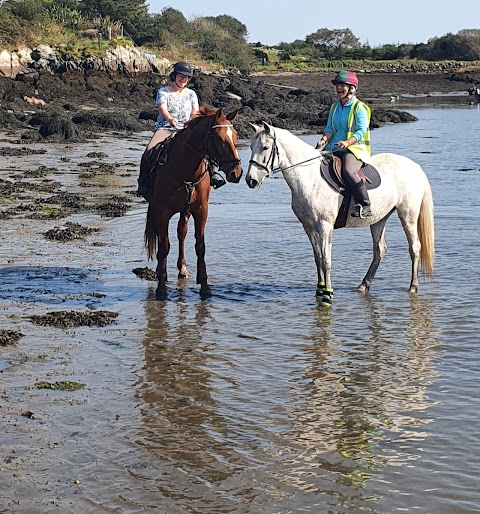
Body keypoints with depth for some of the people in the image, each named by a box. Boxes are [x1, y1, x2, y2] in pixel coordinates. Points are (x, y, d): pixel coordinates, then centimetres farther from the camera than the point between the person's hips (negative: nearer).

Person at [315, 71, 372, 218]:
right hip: (334, 148, 8)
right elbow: (330, 128, 13)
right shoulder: (335, 107, 17)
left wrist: (347, 142, -28)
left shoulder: (359, 108, -4)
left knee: (349, 171, -36)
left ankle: (365, 206, -28)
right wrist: (324, 140, -9)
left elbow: (361, 131, -12)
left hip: (355, 149, -8)